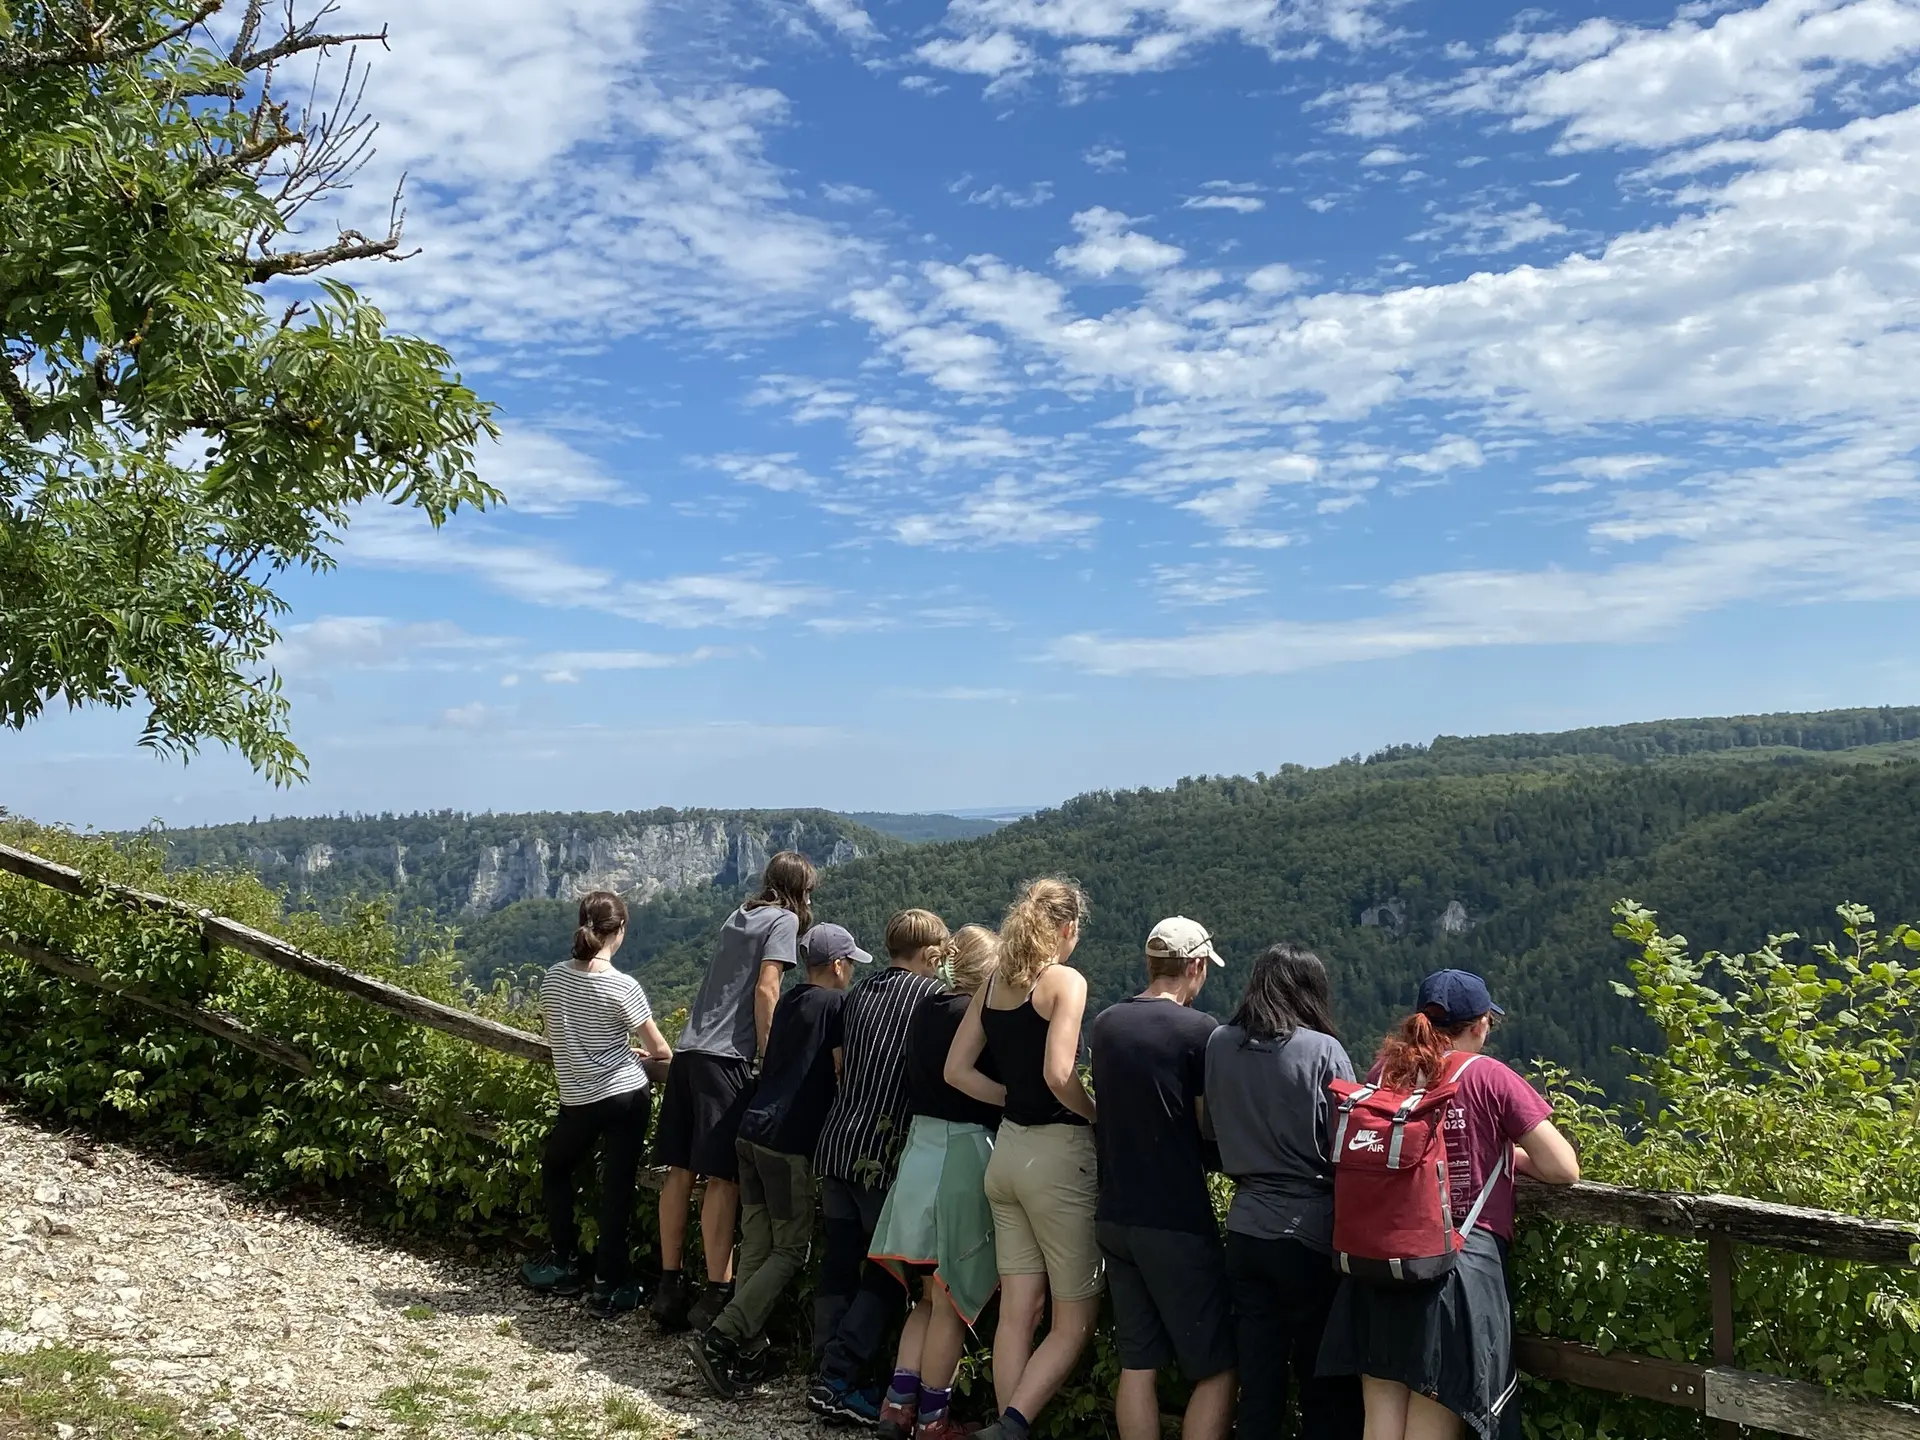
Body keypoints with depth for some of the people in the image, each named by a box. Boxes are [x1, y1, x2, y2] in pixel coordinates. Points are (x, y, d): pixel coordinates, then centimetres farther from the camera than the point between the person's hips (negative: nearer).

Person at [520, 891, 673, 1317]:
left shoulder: (553, 978, -3)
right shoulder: (623, 987, -16)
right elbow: (660, 1050, -9)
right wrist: (644, 1054, 16)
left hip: (578, 1100, 3)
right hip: (627, 1096, -3)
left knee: (555, 1168, 26)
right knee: (617, 1187, 4)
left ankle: (565, 1264, 29)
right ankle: (609, 1284, 8)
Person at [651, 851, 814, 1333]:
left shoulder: (740, 916, 22)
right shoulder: (785, 920, 1)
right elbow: (765, 991, -10)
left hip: (689, 1049, 7)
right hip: (727, 1057, -7)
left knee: (680, 1171, 8)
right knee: (723, 1177, -6)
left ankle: (670, 1284, 15)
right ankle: (717, 1293, -5)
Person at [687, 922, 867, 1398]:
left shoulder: (788, 1001, 18)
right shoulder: (837, 1003, -4)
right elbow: (843, 1072, -6)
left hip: (752, 1129, 8)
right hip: (789, 1139, -8)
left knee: (756, 1244, 10)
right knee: (790, 1248, -2)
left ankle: (750, 1351, 10)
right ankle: (720, 1338, -10)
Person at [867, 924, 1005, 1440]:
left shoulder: (925, 1010, 7)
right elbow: (997, 1094, -12)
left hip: (919, 1151, 7)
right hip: (964, 1156, -7)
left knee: (931, 1296, 19)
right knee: (952, 1300, 5)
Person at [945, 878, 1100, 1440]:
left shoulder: (993, 984, 9)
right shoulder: (1066, 980, -11)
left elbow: (957, 1070, 8)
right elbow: (1059, 1074, -22)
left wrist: (1016, 1098, 10)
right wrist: (1100, 1117, -7)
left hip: (1008, 1150, 7)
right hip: (1059, 1153, -7)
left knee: (1017, 1313, 12)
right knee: (1075, 1319, 4)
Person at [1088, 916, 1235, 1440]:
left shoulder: (1105, 1024, 7)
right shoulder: (1198, 1029, -12)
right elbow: (1210, 1129, -8)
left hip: (1115, 1215, 7)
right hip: (1177, 1221, -6)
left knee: (1138, 1364, 13)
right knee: (1216, 1368, 4)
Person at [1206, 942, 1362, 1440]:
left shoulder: (1219, 1044, 1)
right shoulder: (1323, 1051, -12)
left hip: (1245, 1227, 4)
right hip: (1310, 1231, -4)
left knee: (1258, 1376, 13)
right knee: (1323, 1379, 10)